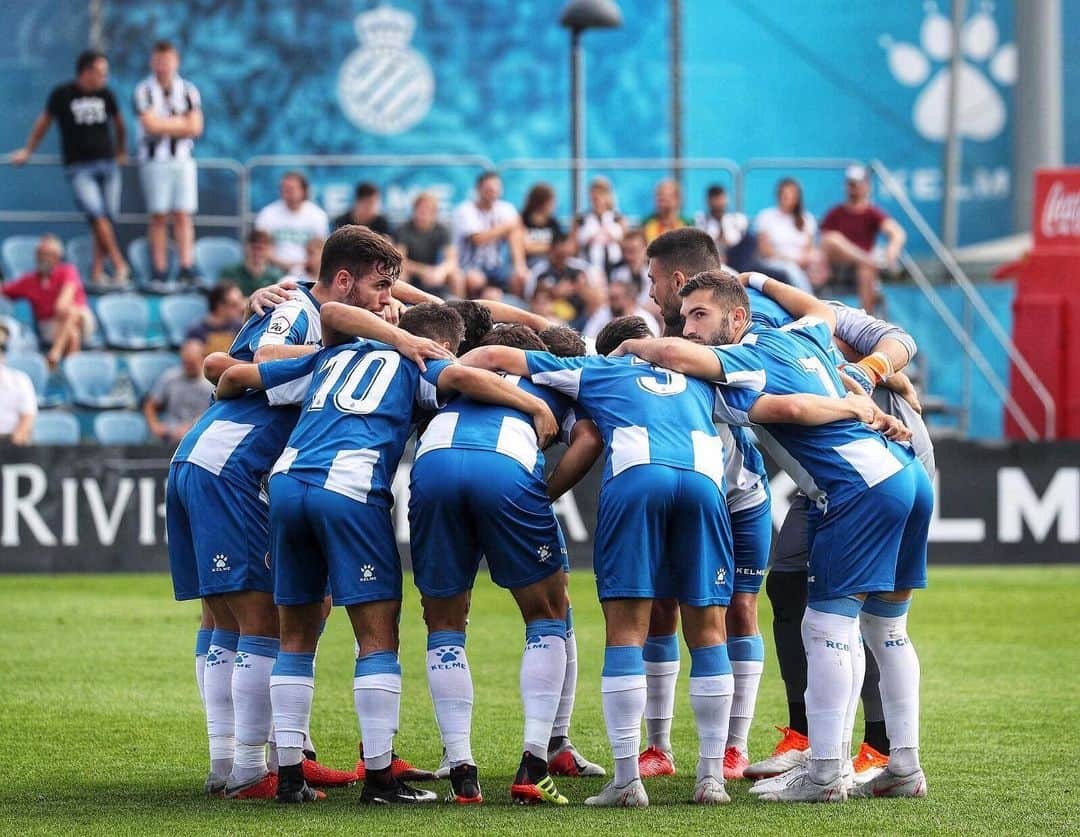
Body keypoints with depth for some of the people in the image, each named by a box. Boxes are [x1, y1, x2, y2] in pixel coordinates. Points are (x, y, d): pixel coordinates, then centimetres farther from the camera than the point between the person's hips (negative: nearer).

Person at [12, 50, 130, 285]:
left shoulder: (105, 95, 8)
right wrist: (27, 151, 18)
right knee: (96, 215, -18)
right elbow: (43, 122, 11)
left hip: (107, 163, 4)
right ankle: (119, 266, -17)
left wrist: (122, 152, 32)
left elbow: (119, 124, 24)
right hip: (78, 168, -4)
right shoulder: (62, 95, -2)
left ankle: (97, 271, 9)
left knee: (108, 217, 0)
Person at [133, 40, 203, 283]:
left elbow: (195, 128, -1)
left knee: (183, 216, -3)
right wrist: (181, 123, -2)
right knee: (158, 217, -2)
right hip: (154, 160, -2)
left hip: (183, 160, 2)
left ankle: (187, 268, -6)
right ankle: (159, 271, 0)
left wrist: (164, 125, -7)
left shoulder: (188, 91, 8)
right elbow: (151, 125, -12)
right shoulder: (144, 91, 0)